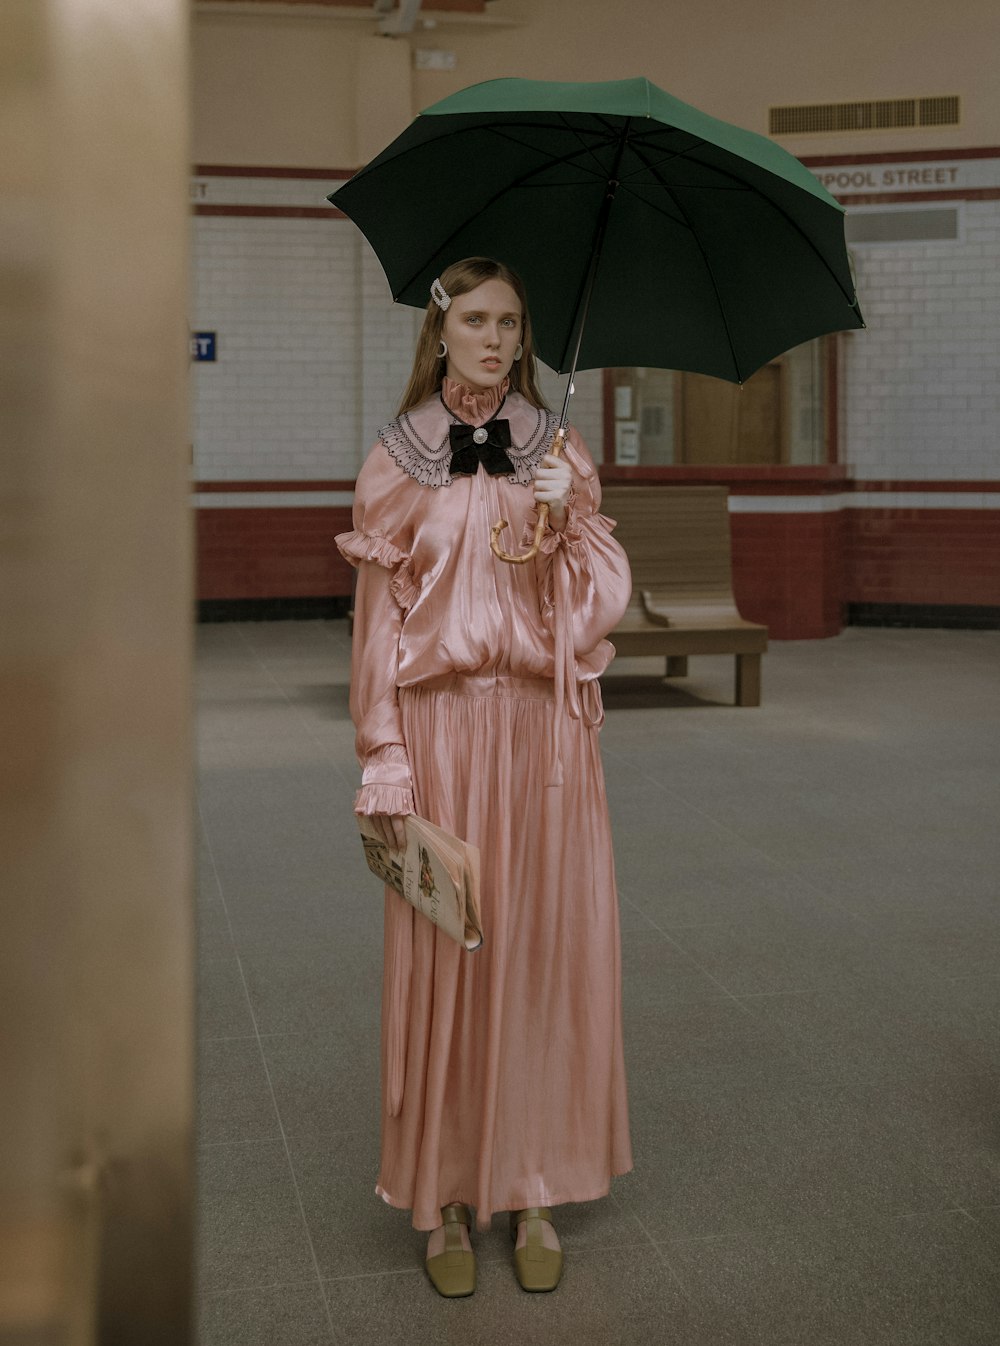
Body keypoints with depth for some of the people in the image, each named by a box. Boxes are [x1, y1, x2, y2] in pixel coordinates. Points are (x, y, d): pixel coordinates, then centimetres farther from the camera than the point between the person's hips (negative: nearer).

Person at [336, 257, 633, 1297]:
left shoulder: (558, 453, 8)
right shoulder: (394, 464, 3)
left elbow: (601, 603, 5)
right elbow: (378, 619, 0)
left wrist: (564, 522, -13)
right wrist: (383, 757, -6)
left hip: (543, 723, 2)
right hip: (440, 721, -1)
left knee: (544, 949, 5)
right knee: (442, 955, 2)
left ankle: (533, 1190, 19)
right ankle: (443, 1195, 16)